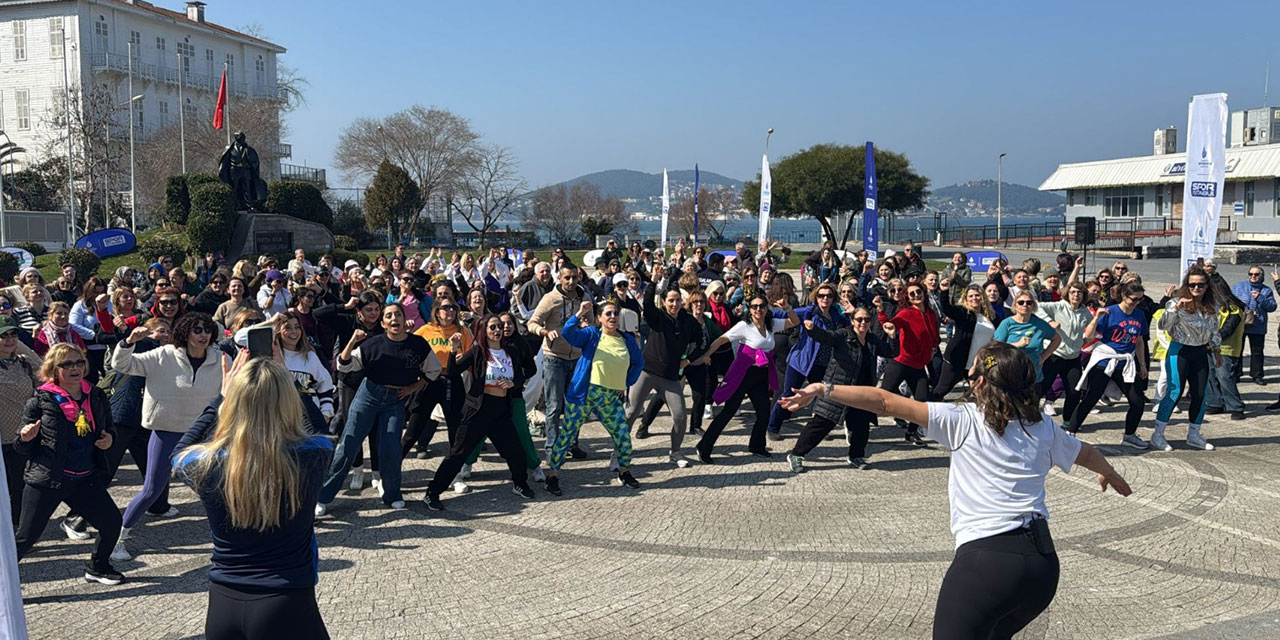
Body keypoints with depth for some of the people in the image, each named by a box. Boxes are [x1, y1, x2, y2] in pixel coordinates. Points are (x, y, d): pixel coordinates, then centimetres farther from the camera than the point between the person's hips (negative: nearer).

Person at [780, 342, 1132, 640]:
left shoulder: (963, 420, -5)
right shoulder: (1042, 426, 11)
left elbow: (887, 402, -10)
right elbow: (1084, 451, 32)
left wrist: (825, 390, -7)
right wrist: (1111, 474, 53)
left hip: (985, 559, -6)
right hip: (1044, 561, 6)